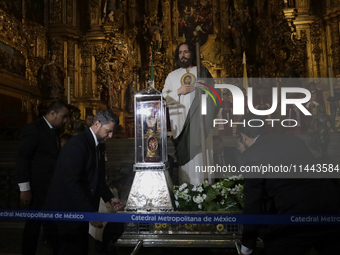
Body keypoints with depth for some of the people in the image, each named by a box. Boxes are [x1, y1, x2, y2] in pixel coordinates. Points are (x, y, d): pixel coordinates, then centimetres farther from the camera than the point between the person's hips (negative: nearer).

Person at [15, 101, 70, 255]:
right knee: (34, 225, 5)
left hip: (52, 187, 8)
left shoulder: (53, 130, 12)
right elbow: (22, 159, -16)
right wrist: (25, 189, -17)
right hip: (38, 188, -8)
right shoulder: (34, 129, -13)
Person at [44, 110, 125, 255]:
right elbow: (72, 183, -27)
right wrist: (90, 213, -26)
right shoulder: (78, 145, -22)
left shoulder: (97, 145, 8)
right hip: (67, 209, -9)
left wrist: (110, 198, 3)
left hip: (79, 209, 9)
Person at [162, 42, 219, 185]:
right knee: (184, 150, -4)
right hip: (181, 121, 1)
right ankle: (185, 181, 3)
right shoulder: (172, 76, 14)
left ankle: (203, 181, 4)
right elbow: (164, 97, 8)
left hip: (199, 120, -1)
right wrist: (179, 91, -7)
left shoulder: (202, 72, 10)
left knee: (200, 148, -4)